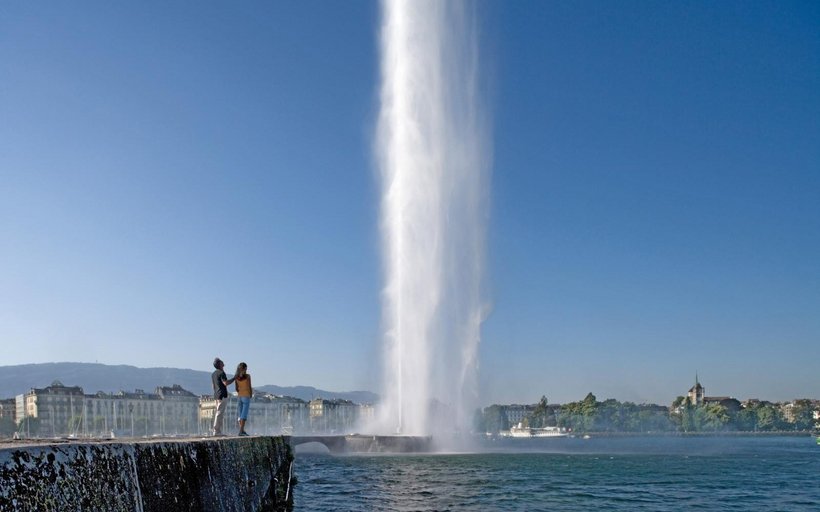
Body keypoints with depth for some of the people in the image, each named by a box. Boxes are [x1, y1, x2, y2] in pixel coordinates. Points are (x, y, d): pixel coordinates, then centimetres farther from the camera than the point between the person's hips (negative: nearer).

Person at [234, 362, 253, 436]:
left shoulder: (236, 377, 3)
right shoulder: (247, 376, -10)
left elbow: (236, 389, 6)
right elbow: (250, 387, -8)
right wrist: (251, 395, 8)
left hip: (239, 397, 5)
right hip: (246, 397, -5)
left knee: (240, 414, 11)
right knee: (244, 415, -7)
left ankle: (242, 430, 11)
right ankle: (241, 431, -13)